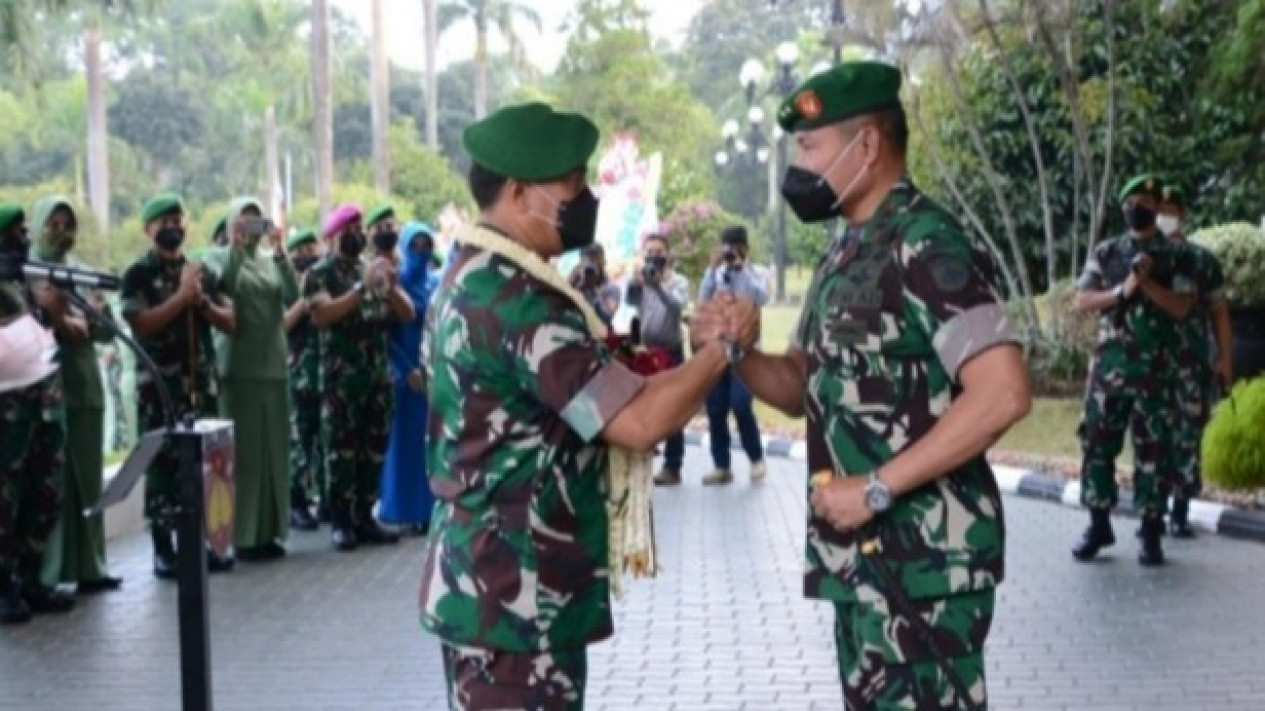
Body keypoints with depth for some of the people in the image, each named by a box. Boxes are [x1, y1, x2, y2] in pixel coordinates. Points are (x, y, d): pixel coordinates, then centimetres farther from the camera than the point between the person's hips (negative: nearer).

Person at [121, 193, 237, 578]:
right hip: (159, 385, -4)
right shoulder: (138, 275, -2)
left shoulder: (201, 271, 12)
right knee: (162, 464, -3)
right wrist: (182, 295, -14)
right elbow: (141, 324, -16)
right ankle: (163, 550, 2)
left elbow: (229, 323, 10)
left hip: (202, 382, 5)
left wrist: (201, 301, -7)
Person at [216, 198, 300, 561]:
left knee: (273, 448, 6)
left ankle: (268, 531, 13)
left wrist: (280, 250, -13)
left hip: (274, 365, 5)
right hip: (241, 368, -5)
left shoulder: (272, 261, 13)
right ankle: (245, 535, -2)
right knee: (244, 450, -6)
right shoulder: (226, 259, 0)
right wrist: (236, 246, -25)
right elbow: (223, 288, -21)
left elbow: (292, 296, -5)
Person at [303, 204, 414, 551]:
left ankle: (364, 517, 13)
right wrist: (362, 287, -24)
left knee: (374, 450, 6)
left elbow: (408, 314, 8)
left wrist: (392, 287, -12)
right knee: (341, 450, -4)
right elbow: (321, 315, -19)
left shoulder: (374, 268, 14)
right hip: (341, 377, -5)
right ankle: (341, 522, 1)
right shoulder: (320, 273, -1)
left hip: (379, 374, 5)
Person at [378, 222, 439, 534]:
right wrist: (408, 369, -15)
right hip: (409, 370, -4)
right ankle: (412, 511, 0)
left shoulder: (438, 284, 11)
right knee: (409, 438, -2)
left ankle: (434, 507, 9)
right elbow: (387, 333, -6)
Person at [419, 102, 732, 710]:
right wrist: (723, 346, -11)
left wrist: (620, 368, 9)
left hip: (483, 581, 10)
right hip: (518, 594, -10)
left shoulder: (468, 279, 12)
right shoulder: (520, 300, -20)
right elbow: (640, 423, -24)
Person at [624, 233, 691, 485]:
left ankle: (672, 467, 0)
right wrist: (634, 284, -38)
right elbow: (629, 300, -16)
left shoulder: (679, 281, -1)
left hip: (670, 351, -3)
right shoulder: (640, 280, 6)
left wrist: (659, 287, -41)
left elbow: (678, 305, -23)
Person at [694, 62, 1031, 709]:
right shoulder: (847, 253, 13)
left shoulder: (925, 245, -16)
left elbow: (1003, 394, -25)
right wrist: (739, 349, -3)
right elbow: (800, 387, 19)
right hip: (867, 553, 9)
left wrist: (876, 487, -22)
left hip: (924, 556, -9)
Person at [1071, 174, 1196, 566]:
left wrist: (1147, 283, -18)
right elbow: (1082, 301, 1)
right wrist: (1122, 290, -14)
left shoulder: (1176, 256, 5)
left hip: (1156, 369, -2)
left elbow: (1181, 307, -6)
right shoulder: (1105, 253, 10)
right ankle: (1099, 524, 12)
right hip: (1108, 365, 2)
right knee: (1097, 443, 2)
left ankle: (1151, 531, 7)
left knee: (1154, 450, 0)